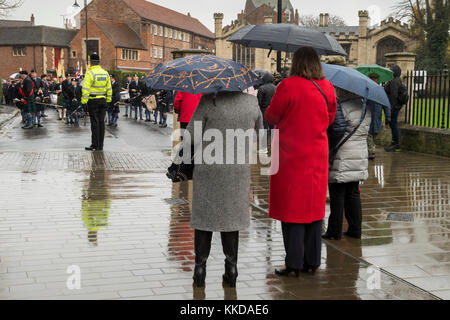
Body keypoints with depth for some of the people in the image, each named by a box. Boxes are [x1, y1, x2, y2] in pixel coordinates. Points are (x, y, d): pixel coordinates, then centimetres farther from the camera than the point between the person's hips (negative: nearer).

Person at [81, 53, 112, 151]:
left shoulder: (90, 73, -11)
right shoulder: (105, 73, 8)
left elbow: (85, 89, -16)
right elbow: (109, 89, 12)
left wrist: (83, 102, -13)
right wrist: (108, 101, 17)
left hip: (93, 100, -5)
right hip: (103, 101, 5)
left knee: (95, 123, -3)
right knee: (101, 122, 8)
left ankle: (95, 145, -1)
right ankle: (100, 146, 11)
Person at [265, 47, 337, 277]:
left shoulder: (288, 86, -14)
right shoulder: (327, 88, 3)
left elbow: (271, 117, -5)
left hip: (291, 156, -5)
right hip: (317, 156, 5)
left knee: (292, 208, 1)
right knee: (314, 206, 12)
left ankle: (293, 264, 4)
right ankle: (312, 262, 18)